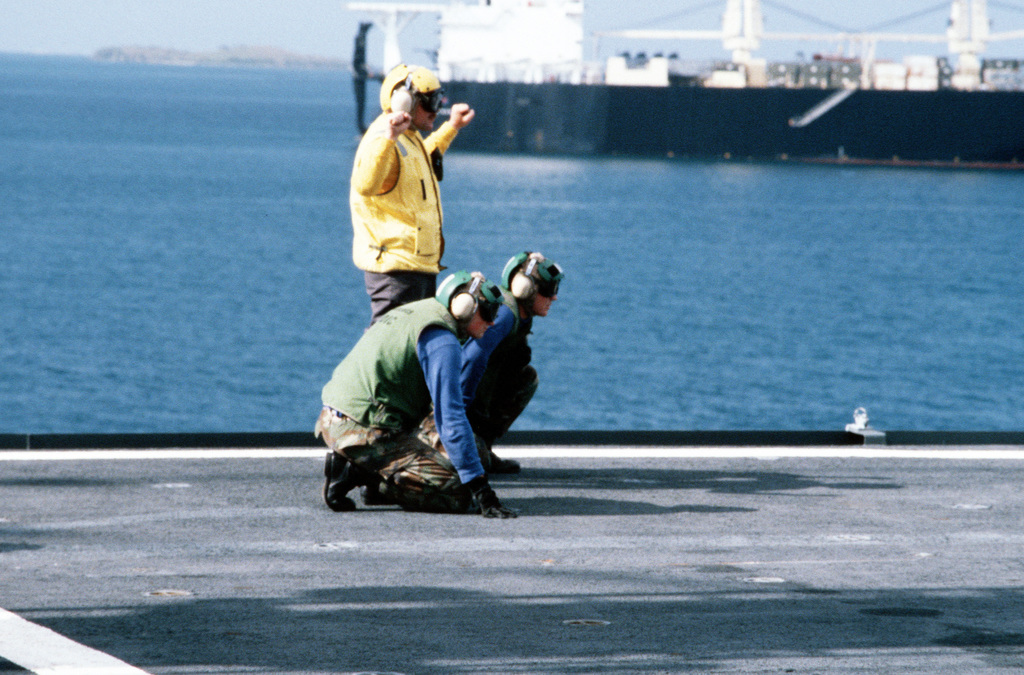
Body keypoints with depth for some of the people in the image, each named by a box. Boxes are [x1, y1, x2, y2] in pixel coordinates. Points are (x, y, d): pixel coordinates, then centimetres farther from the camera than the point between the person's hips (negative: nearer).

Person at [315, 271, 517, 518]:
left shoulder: (410, 313, 19)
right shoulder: (442, 341, -12)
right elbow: (451, 419, -18)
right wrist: (481, 490, -19)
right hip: (367, 431, -10)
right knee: (457, 495, -12)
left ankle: (350, 465, 7)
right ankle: (360, 473, -11)